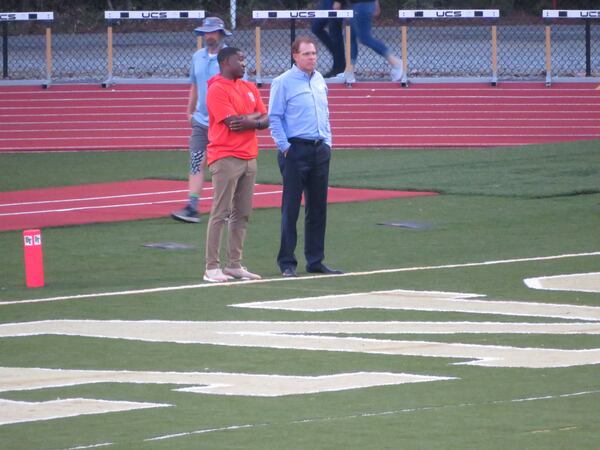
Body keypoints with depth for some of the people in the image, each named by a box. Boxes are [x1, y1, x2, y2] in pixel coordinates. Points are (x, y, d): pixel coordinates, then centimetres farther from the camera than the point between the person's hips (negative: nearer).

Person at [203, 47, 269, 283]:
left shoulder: (249, 88, 16)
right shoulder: (217, 89, -9)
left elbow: (265, 120, 10)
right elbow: (233, 122, -18)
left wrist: (250, 122, -11)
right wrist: (256, 115, -2)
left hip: (249, 156, 8)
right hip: (226, 158, -8)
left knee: (242, 214, 8)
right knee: (220, 214, -7)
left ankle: (234, 265, 13)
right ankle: (212, 268, -6)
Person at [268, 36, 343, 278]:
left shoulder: (319, 80, 13)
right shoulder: (283, 83, -7)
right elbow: (274, 118, -9)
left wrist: (327, 141, 13)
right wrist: (285, 147, -14)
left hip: (320, 150, 7)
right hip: (296, 150, -7)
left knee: (318, 208, 9)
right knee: (291, 208, -4)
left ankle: (315, 260, 16)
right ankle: (287, 263, 0)